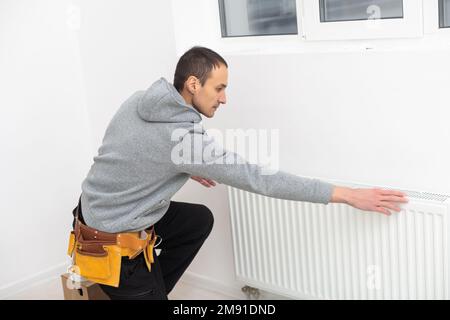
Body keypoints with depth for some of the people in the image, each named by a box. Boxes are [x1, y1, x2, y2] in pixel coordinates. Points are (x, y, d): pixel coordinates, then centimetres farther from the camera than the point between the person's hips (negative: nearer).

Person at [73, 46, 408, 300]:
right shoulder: (184, 135, -29)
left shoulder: (142, 99, -4)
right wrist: (347, 194, -26)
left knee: (200, 220, 18)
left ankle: (151, 287, 23)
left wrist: (186, 168, 10)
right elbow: (259, 179, -29)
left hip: (101, 208, 9)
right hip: (113, 239, -9)